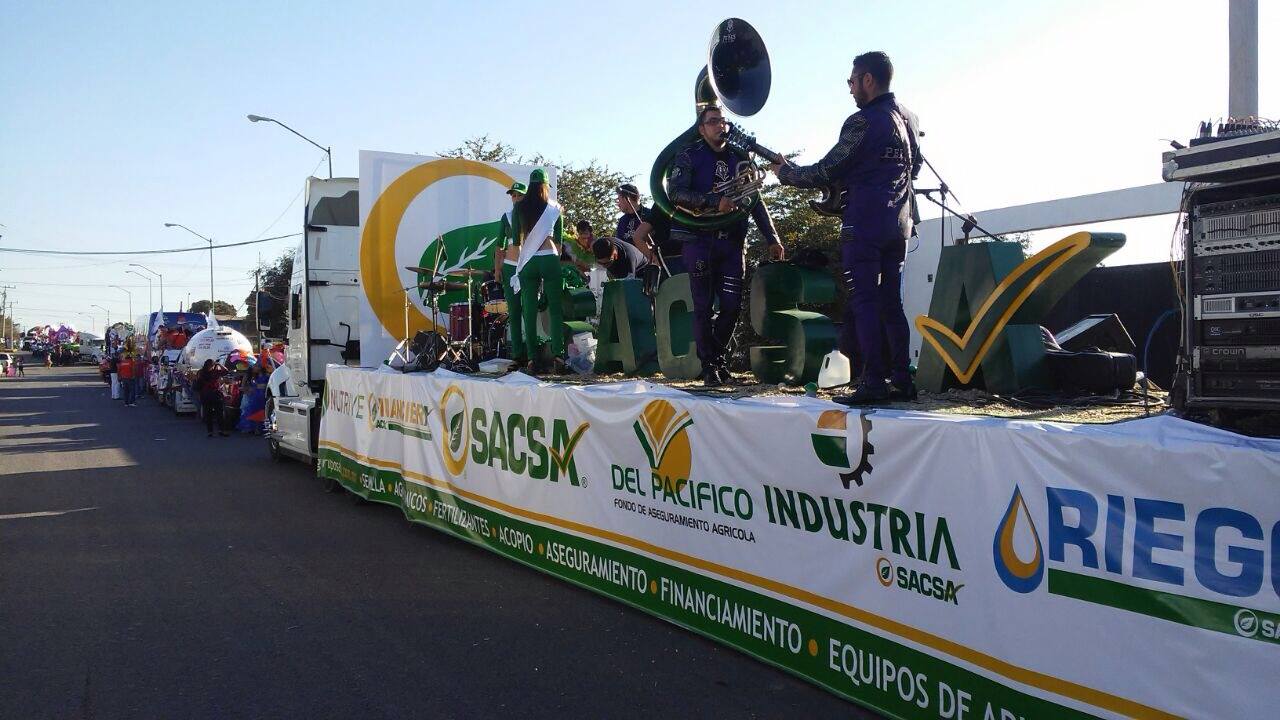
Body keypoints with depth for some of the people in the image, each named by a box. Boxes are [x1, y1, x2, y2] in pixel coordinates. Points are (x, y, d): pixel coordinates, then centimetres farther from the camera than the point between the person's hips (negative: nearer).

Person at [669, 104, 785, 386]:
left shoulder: (737, 158, 17)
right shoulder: (689, 156, 3)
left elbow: (756, 201, 17)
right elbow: (675, 193, -11)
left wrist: (772, 238, 11)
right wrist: (715, 201, -19)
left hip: (731, 242, 4)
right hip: (699, 240, -4)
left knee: (732, 305, -1)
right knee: (704, 307, -2)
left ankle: (719, 355, 21)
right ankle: (709, 365, 9)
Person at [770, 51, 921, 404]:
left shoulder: (863, 122, -11)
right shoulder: (909, 119, 15)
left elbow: (824, 173, -10)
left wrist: (784, 172, 5)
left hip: (864, 225, -8)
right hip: (899, 225, 8)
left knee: (863, 302, -6)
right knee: (891, 303, 10)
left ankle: (873, 382, -9)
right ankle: (901, 379, 10)